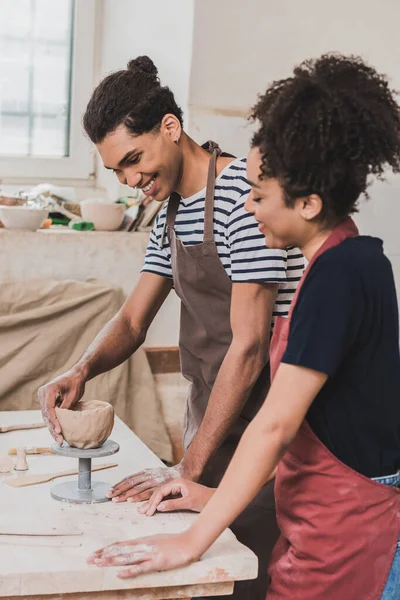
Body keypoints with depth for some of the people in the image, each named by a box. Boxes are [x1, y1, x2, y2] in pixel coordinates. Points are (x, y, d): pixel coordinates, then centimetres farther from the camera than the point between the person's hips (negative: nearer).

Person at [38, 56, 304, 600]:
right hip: (205, 416, 9)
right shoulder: (172, 211, 11)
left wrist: (189, 468, -20)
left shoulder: (243, 195, -19)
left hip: (258, 421, -9)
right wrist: (81, 371, -10)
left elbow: (249, 346, -22)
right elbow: (132, 321, 12)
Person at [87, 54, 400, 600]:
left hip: (344, 530, -9)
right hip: (329, 513, 9)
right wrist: (220, 496, 8)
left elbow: (276, 424, -23)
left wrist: (192, 542, -18)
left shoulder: (339, 273, -22)